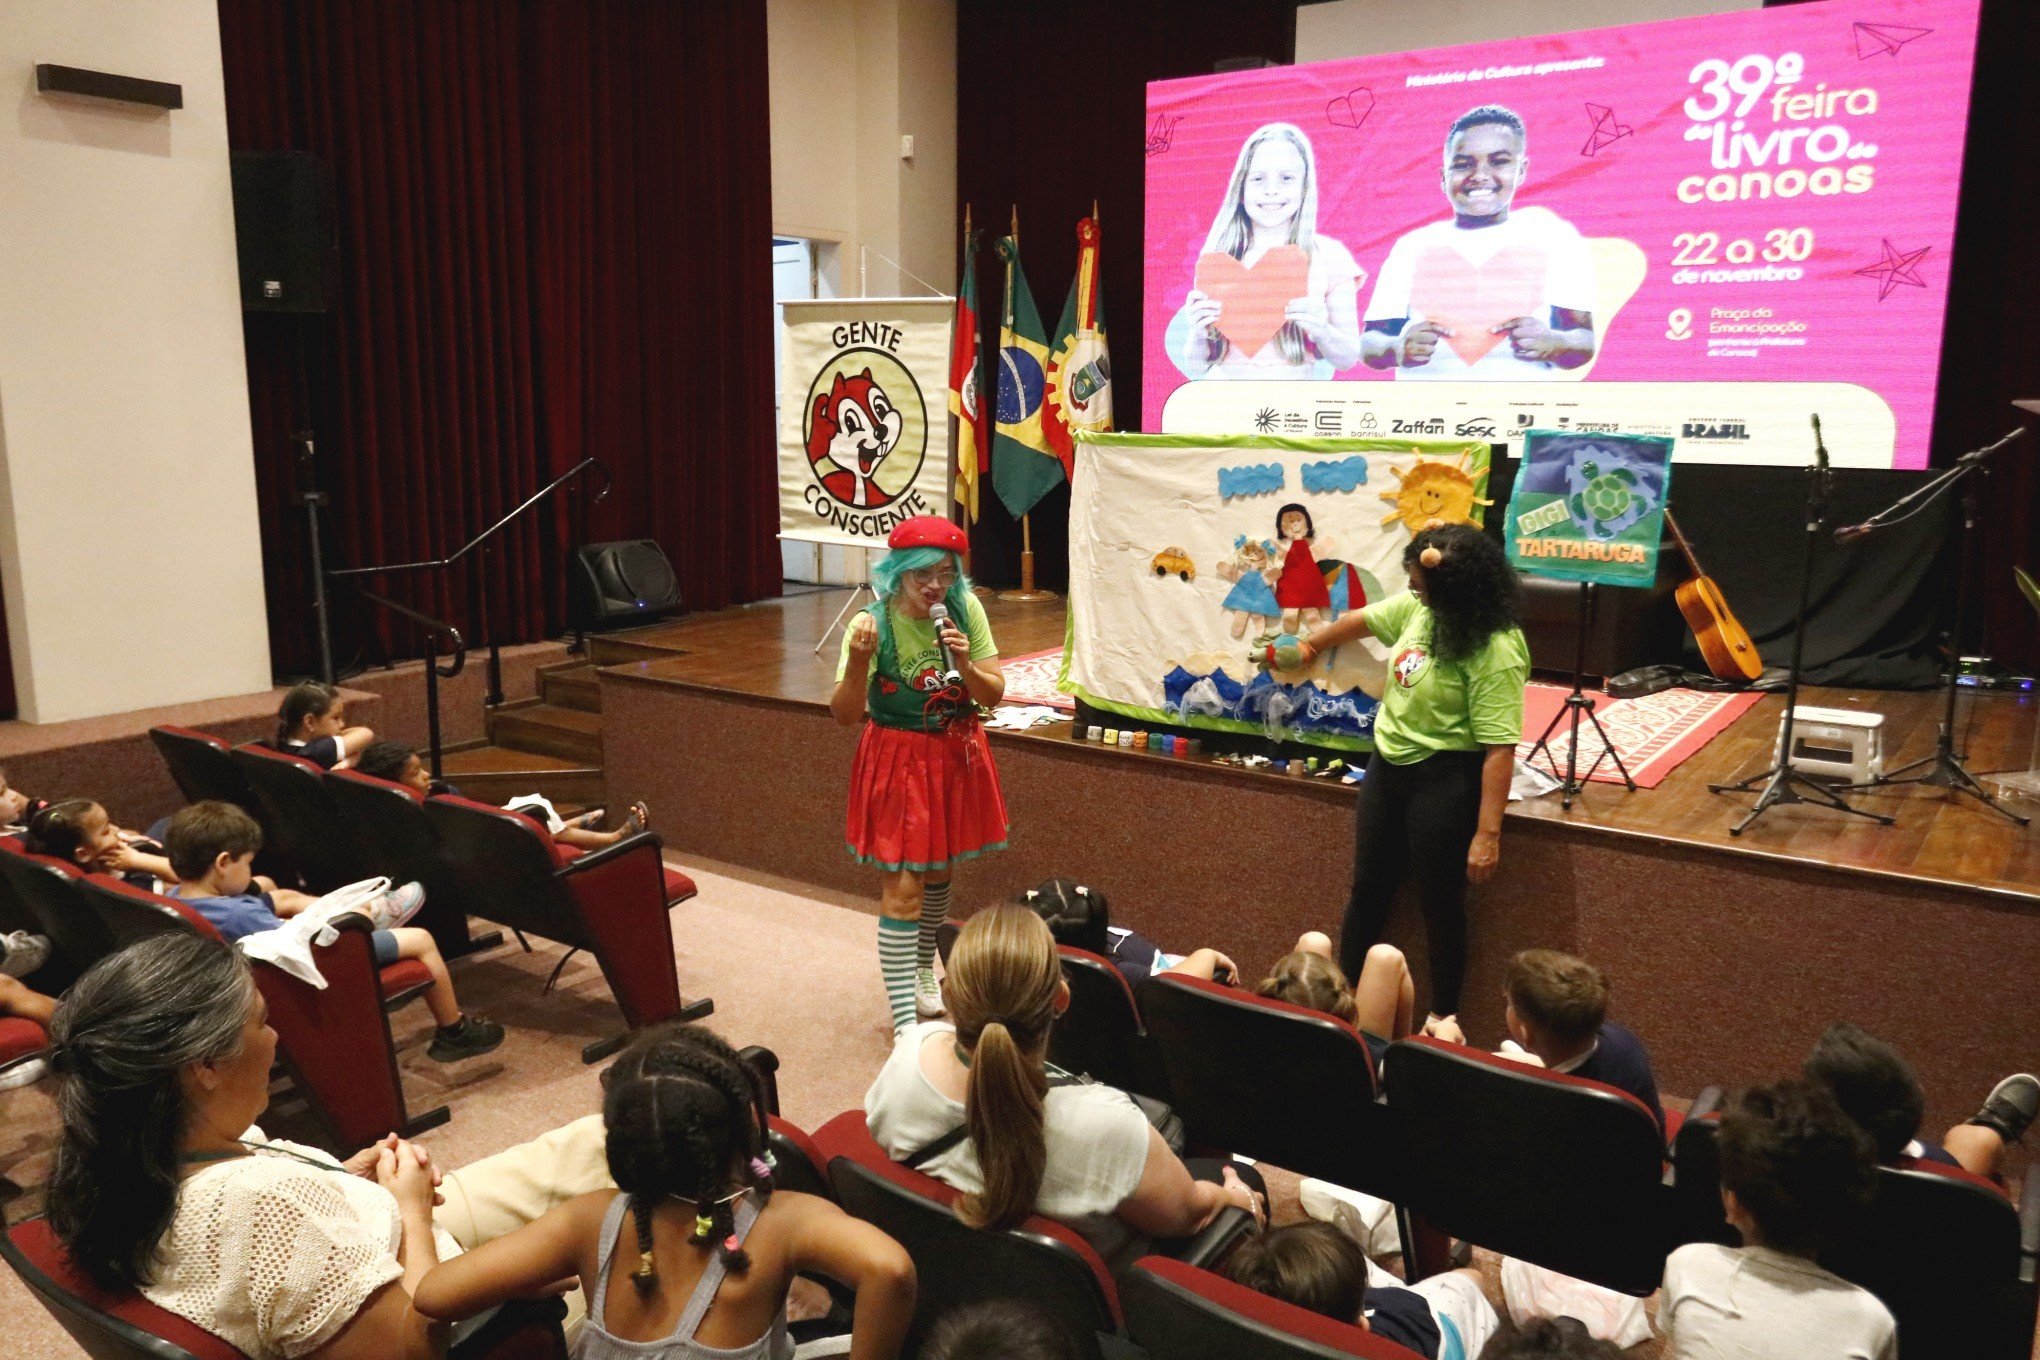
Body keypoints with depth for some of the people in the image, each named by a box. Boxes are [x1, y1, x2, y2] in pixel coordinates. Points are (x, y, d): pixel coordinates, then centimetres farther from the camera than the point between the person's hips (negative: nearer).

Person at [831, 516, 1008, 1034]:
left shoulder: (966, 611, -8)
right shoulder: (872, 624, -18)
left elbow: (994, 695, -4)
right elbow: (845, 714, -17)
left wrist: (965, 665, -23)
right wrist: (858, 661, -34)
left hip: (956, 758, 4)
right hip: (898, 762, -4)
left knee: (939, 872, 21)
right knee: (902, 889, -7)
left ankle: (922, 971, 45)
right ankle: (904, 1019, 0)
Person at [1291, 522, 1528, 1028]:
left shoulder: (1495, 651, -26)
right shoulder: (1419, 607, -2)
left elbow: (1500, 748, -27)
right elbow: (1363, 620, 19)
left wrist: (1488, 832, -28)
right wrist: (1311, 643, 36)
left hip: (1444, 779, -8)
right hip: (1387, 764, 8)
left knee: (1441, 904, 8)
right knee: (1368, 888, 19)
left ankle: (1442, 1020, 27)